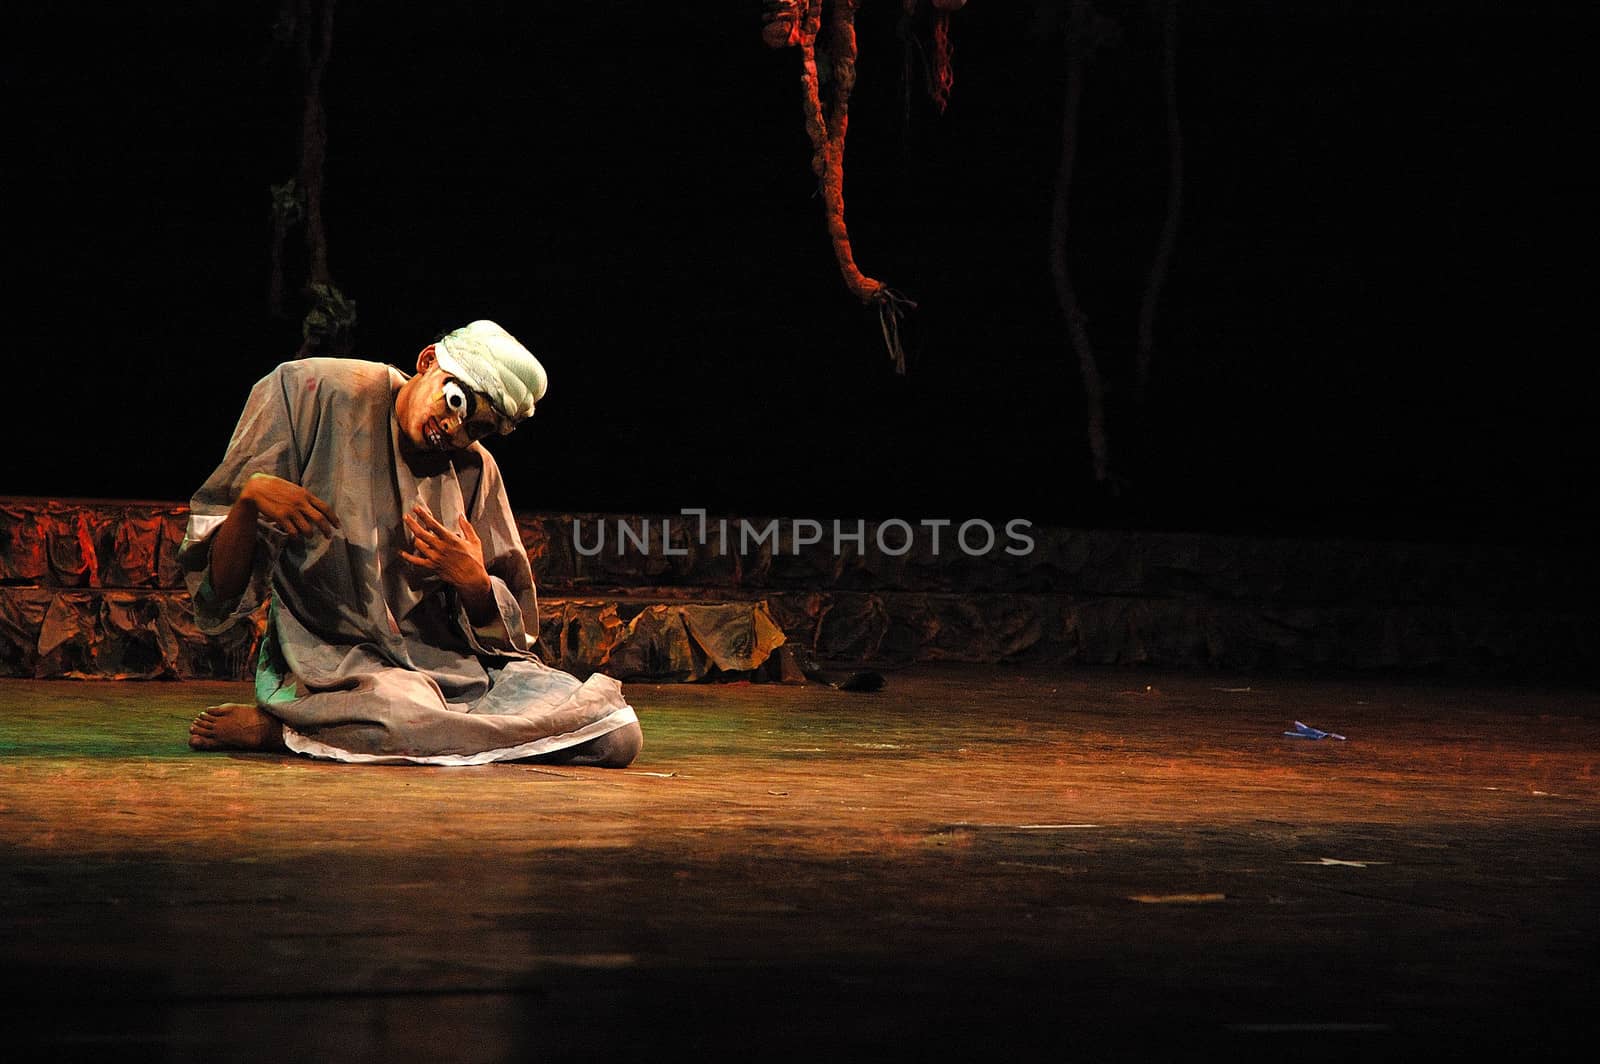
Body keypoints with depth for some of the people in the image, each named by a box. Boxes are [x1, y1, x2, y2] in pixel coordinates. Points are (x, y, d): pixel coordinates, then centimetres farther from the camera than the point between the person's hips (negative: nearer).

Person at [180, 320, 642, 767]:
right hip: (330, 662, -6)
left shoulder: (474, 470, 10)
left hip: (449, 664, 6)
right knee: (408, 715, -42)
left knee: (616, 732, -15)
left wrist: (473, 582, -9)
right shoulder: (311, 394, -2)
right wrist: (249, 497, -25)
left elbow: (504, 628, 13)